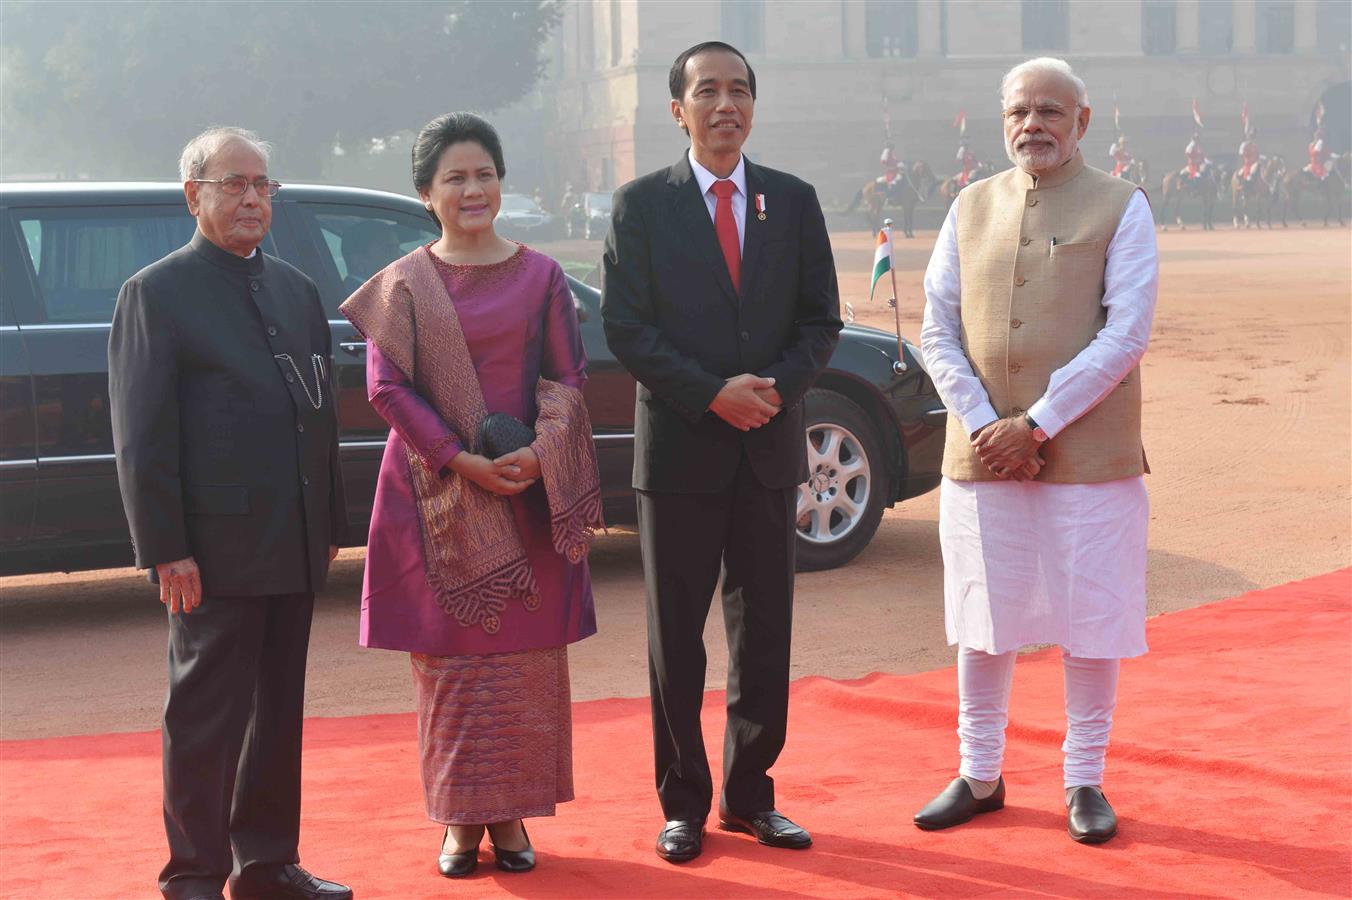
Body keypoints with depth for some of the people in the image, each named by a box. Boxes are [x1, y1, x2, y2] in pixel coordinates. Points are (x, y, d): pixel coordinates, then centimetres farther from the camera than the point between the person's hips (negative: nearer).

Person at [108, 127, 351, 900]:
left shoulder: (297, 290, 15)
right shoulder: (156, 293, -5)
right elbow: (142, 436, -10)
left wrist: (331, 525, 13)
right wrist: (165, 548, -15)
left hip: (295, 547, 7)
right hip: (214, 548, -6)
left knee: (279, 712, 13)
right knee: (207, 716, 0)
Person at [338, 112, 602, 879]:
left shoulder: (540, 276, 5)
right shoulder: (403, 285, 3)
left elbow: (569, 377, 3)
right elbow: (387, 386, -4)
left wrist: (539, 454, -14)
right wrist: (463, 461, -14)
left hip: (527, 492, 1)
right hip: (438, 499, -1)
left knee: (527, 657, 2)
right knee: (448, 658, 3)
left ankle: (512, 814, 14)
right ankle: (460, 818, 13)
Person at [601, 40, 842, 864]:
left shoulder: (794, 201, 7)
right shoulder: (642, 204, -1)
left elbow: (821, 320, 6)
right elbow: (625, 327, -7)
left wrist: (777, 388, -12)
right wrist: (714, 393, -16)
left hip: (771, 452, 3)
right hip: (680, 448, -3)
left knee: (765, 634, 8)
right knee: (676, 640, 5)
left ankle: (750, 795, 20)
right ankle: (684, 803, 15)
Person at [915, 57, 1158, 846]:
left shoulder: (1121, 208, -1)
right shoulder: (971, 209, 9)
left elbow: (1127, 334, -11)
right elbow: (938, 331, 5)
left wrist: (1037, 425, -15)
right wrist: (982, 425, -9)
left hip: (1089, 454, -3)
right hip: (982, 454, 3)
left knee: (1091, 622, 4)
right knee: (982, 621, 9)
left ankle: (1086, 781, 18)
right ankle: (980, 775, 23)